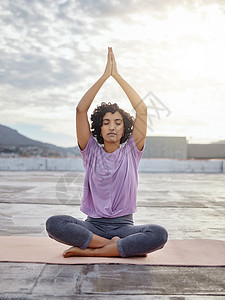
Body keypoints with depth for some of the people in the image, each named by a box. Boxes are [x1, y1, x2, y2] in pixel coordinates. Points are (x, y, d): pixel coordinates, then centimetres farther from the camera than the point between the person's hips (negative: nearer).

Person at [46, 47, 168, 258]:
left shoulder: (131, 152, 5)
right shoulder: (91, 152, 5)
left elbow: (142, 109, -4)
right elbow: (81, 109, -5)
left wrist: (117, 76, -2)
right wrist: (104, 76, -5)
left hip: (123, 225, 0)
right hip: (93, 224, 0)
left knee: (159, 234, -31)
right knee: (53, 224, -29)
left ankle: (88, 251, -23)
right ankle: (118, 245, -20)